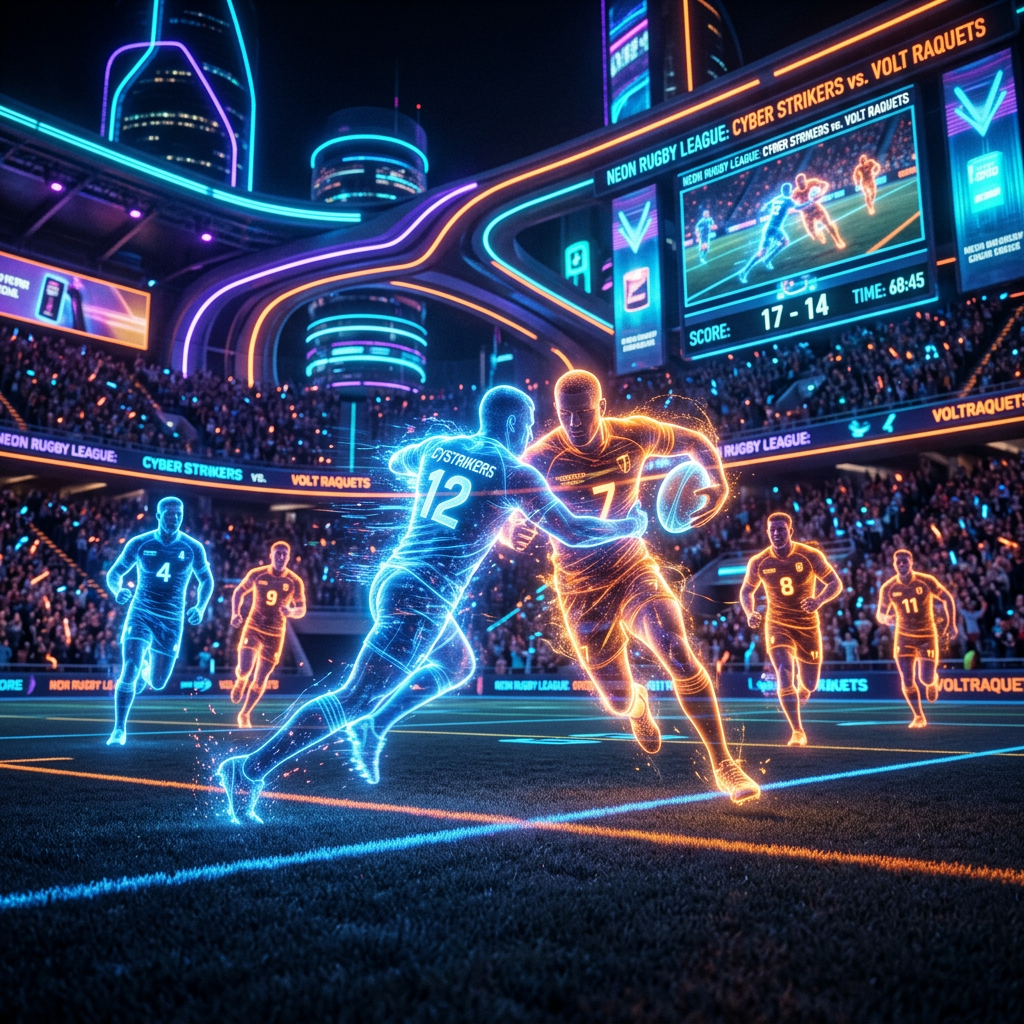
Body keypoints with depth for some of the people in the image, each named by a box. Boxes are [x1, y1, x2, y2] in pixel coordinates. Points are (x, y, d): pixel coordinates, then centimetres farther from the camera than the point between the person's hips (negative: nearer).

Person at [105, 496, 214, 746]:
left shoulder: (193, 548, -2)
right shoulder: (139, 544, -3)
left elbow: (206, 580, 11)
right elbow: (114, 573, 6)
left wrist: (200, 607, -6)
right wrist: (117, 590, -17)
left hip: (172, 620, 1)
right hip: (140, 614, -1)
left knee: (158, 683, 7)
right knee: (129, 671, -17)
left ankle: (146, 668, 45)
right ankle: (119, 729, -1)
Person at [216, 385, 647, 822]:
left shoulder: (438, 446, 14)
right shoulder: (515, 474, -2)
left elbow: (395, 463, 36)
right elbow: (573, 532, 2)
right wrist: (627, 527, 19)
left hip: (389, 578, 8)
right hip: (424, 598, -8)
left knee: (459, 664, 27)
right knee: (355, 699, -5)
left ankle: (374, 727, 19)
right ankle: (251, 769, -7)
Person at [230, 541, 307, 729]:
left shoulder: (295, 581, -5)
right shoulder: (256, 574, -4)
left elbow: (302, 609, 0)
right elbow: (238, 592, 10)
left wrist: (292, 611, -24)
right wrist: (235, 613, -7)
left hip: (275, 634, 1)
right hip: (253, 627, -1)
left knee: (261, 678, 4)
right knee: (244, 669, -18)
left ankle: (245, 714, 24)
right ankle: (240, 681, 21)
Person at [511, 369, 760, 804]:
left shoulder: (635, 434, -12)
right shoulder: (542, 458, -20)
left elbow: (696, 442, 5)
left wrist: (719, 483, -14)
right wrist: (515, 532, -46)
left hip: (634, 569, 1)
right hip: (583, 589, -1)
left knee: (679, 656, -21)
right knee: (618, 701, 7)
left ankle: (724, 765, -4)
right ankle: (638, 704, 48)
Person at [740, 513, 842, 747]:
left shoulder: (810, 556, -11)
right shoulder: (759, 562, -7)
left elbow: (835, 583, -6)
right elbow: (746, 591, 8)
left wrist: (819, 600, -27)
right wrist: (750, 613, -12)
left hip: (807, 625, 0)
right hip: (778, 625, 0)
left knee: (810, 685, 7)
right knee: (784, 678, -18)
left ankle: (802, 689, 46)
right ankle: (797, 732, -6)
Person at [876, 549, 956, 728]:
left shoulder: (926, 581, -13)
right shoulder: (888, 588, -9)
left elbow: (947, 598, 1)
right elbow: (880, 614, 1)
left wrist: (951, 624, -5)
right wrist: (886, 619, -23)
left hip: (927, 634, -1)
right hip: (904, 636, 1)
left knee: (925, 678, -6)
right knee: (907, 681, -6)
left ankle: (933, 681, 33)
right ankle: (918, 717, 12)